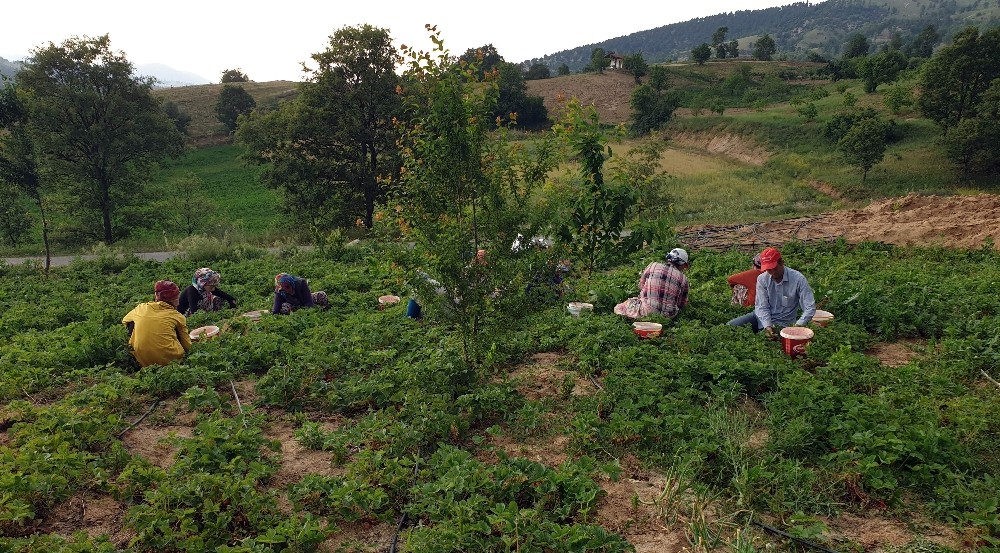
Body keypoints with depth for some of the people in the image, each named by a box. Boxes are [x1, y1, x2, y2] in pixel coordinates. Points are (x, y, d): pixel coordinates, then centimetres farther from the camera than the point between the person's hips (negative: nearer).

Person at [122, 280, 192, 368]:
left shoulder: (141, 308, 5)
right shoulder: (178, 317, -2)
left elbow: (124, 321, 27)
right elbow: (187, 347, 1)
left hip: (142, 362, 1)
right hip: (171, 360, -1)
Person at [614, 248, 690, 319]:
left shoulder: (652, 266, 4)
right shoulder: (683, 278, 3)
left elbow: (641, 286, 15)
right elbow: (682, 304, 7)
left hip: (646, 311, 0)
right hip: (668, 315, 0)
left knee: (619, 308, 19)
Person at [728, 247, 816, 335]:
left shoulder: (797, 279, -19)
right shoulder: (762, 279, -10)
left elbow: (810, 307, -18)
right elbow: (761, 306, -10)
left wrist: (798, 325, -34)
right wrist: (767, 325, -28)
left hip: (781, 324, -4)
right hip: (762, 318, 4)